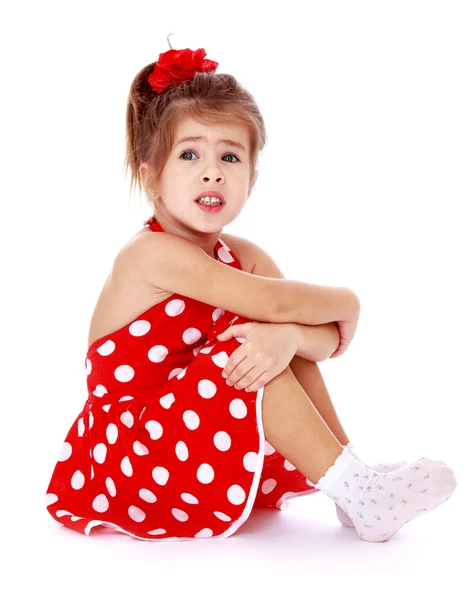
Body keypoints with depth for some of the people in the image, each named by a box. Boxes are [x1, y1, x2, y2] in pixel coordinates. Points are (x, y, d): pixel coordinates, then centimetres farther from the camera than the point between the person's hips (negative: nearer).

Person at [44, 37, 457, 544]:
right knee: (241, 345, -25)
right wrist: (346, 301, -9)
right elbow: (276, 303, -29)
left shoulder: (239, 255, 2)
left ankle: (356, 481, -5)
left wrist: (289, 337, -32)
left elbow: (331, 337, -8)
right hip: (128, 458, -8)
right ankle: (356, 494, -19)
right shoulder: (154, 252, -21)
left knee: (275, 345, -1)